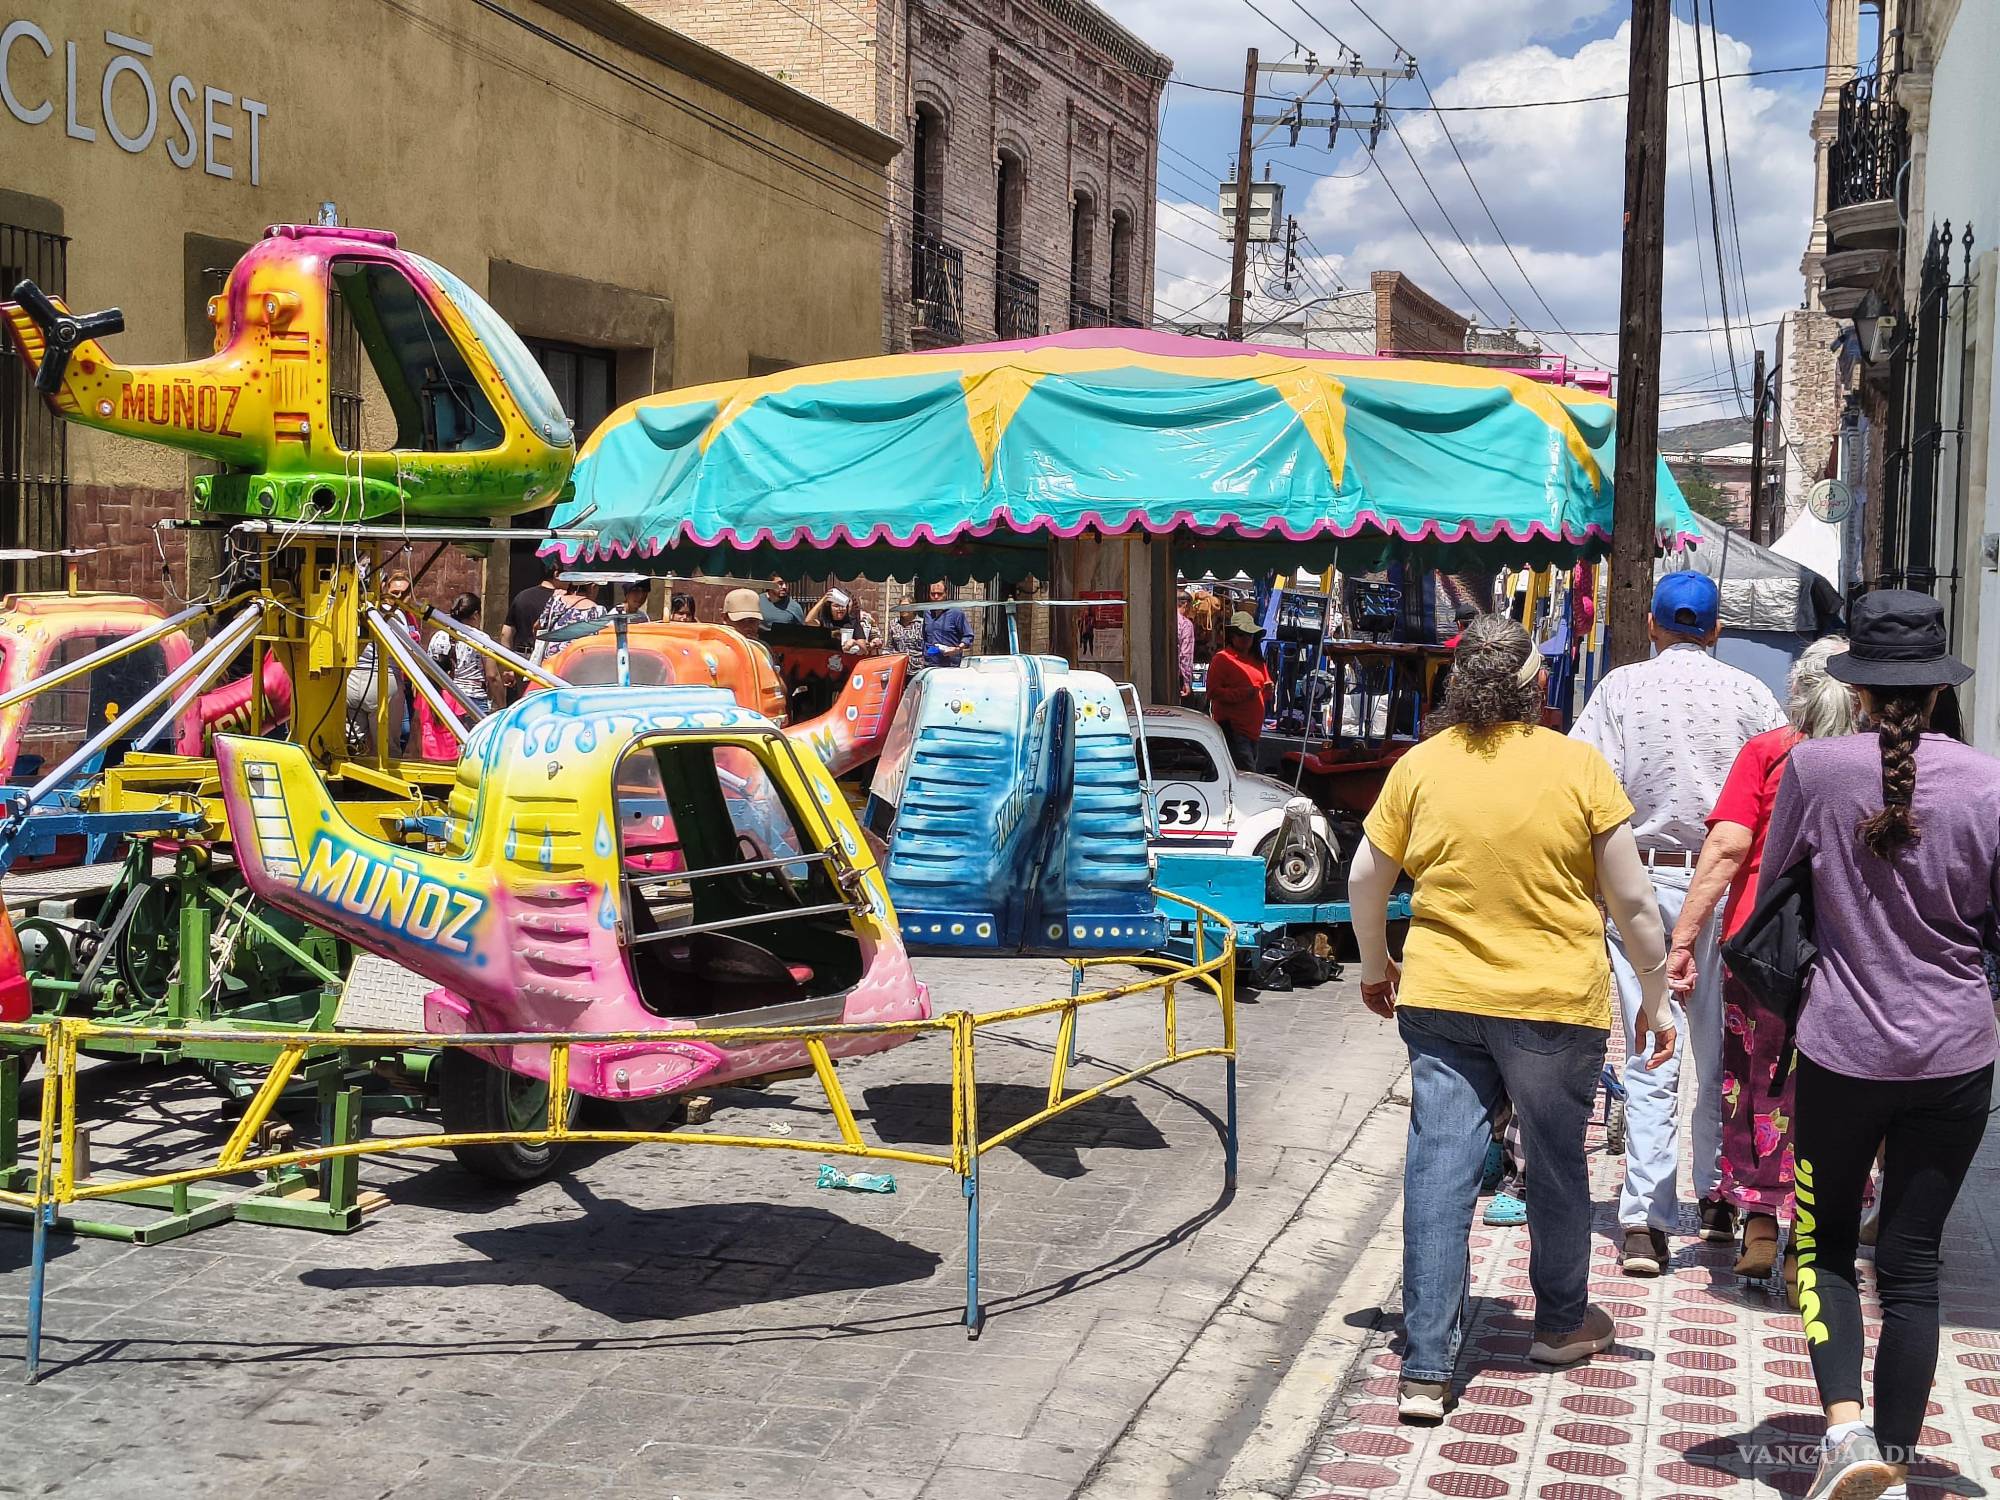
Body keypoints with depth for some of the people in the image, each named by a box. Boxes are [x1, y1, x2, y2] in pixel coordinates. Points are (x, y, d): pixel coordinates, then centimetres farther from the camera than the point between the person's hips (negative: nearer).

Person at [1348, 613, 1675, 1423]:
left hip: (1439, 997, 1)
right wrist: (1655, 995, 8)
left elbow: (1365, 880, 6)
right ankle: (1562, 1322, 38)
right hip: (1555, 1001, -1)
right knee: (1558, 1162, 19)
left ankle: (1425, 1368, 0)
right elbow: (1633, 905, -4)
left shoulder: (1419, 765, -1)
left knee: (1439, 1169, 3)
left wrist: (1375, 965, 22)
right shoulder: (1578, 765, -7)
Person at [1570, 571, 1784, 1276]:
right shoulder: (1749, 693, 0)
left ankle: (1645, 1222, -3)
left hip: (1640, 880, 0)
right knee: (1720, 1047, 14)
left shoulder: (1621, 687, -1)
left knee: (1649, 1057, 1)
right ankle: (1718, 1198, 26)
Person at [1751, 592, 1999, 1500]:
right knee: (1911, 1263, 11)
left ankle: (1845, 1422, -4)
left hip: (1841, 1047, -1)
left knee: (1826, 1245, 15)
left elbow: (1769, 885, 4)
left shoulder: (1814, 767, -9)